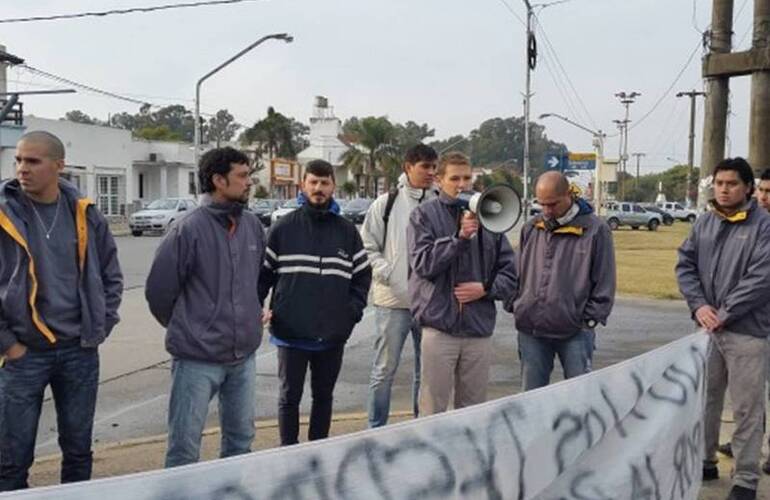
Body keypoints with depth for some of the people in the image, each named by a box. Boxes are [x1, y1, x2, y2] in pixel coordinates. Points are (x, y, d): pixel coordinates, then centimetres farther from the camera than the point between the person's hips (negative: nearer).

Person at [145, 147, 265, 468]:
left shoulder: (253, 225, 3)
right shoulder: (189, 228, -15)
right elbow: (159, 289, -9)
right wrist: (184, 328, 4)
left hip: (244, 356, 6)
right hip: (197, 359, -6)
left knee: (241, 439, 18)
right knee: (185, 448, 4)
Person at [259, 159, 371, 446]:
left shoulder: (347, 231, 6)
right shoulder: (284, 228, 0)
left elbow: (362, 275, 10)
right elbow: (263, 273, 3)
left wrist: (353, 311, -1)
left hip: (333, 334, 2)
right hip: (291, 331, -2)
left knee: (323, 396, 14)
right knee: (290, 396, 8)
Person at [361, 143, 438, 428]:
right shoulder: (386, 203, 2)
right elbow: (368, 246, 3)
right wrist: (387, 273, -9)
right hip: (393, 300, -2)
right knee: (384, 370, 5)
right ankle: (376, 429, 18)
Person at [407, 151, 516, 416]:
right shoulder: (424, 215, 0)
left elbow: (509, 271, 11)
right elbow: (422, 263, -12)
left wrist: (486, 289, -7)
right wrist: (460, 238, -20)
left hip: (480, 328, 3)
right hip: (439, 326, -3)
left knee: (474, 410, 13)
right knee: (433, 408, 3)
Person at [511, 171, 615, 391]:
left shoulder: (595, 229, -4)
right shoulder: (531, 228, 9)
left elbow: (604, 283, -2)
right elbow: (517, 272, 18)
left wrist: (591, 319, -6)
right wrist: (514, 305, 8)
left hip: (575, 332, -4)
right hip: (530, 329, 4)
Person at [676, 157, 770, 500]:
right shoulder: (704, 223, 9)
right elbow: (685, 265, 8)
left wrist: (724, 313, -15)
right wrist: (699, 305, -6)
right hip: (708, 327, 5)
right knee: (704, 400, 15)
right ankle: (704, 462, 31)